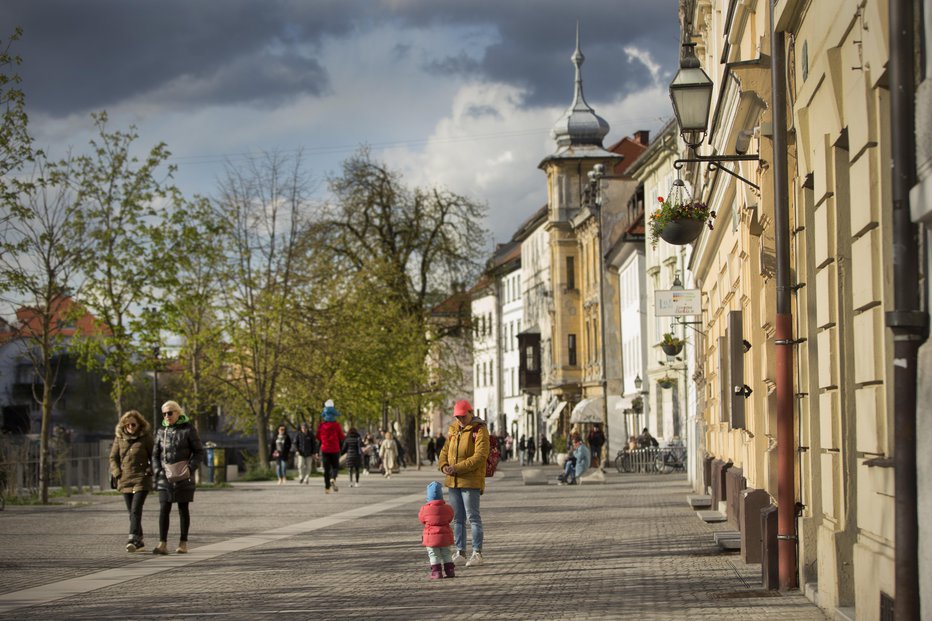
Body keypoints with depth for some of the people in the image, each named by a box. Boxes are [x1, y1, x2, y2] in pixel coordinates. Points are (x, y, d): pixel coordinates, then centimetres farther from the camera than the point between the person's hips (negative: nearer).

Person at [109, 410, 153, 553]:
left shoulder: (146, 438, 1)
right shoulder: (119, 438, 8)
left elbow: (154, 456, 6)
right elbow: (113, 457, 12)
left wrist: (149, 471, -7)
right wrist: (117, 473, -1)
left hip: (141, 479, -4)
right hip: (125, 480, 4)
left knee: (136, 510, -17)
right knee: (132, 512, 8)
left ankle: (133, 539, -25)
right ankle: (139, 542, 16)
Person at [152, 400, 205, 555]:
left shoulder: (188, 429, -3)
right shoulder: (161, 431, 9)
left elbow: (199, 452, -2)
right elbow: (155, 455, 11)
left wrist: (190, 469, -15)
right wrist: (158, 471, -4)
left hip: (183, 476, -3)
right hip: (166, 476, 3)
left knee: (183, 508, 4)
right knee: (164, 509, -7)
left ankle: (183, 543, 11)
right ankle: (163, 544, -12)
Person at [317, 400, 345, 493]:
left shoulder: (321, 426, -3)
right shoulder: (337, 426, -8)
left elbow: (318, 437, 6)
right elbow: (342, 438, -4)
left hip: (324, 449, 2)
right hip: (335, 449, -2)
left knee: (326, 468, 7)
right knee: (335, 466, 10)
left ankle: (327, 487, 3)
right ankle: (333, 479, -20)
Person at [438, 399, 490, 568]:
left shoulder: (479, 430, -9)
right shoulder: (453, 429, 13)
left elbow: (480, 456, -18)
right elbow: (445, 451, 16)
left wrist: (458, 468, -23)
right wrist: (444, 465, -6)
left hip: (471, 481, -7)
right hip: (453, 481, 7)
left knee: (473, 517, -5)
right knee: (457, 518, 11)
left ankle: (477, 553, 0)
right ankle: (460, 553, 18)